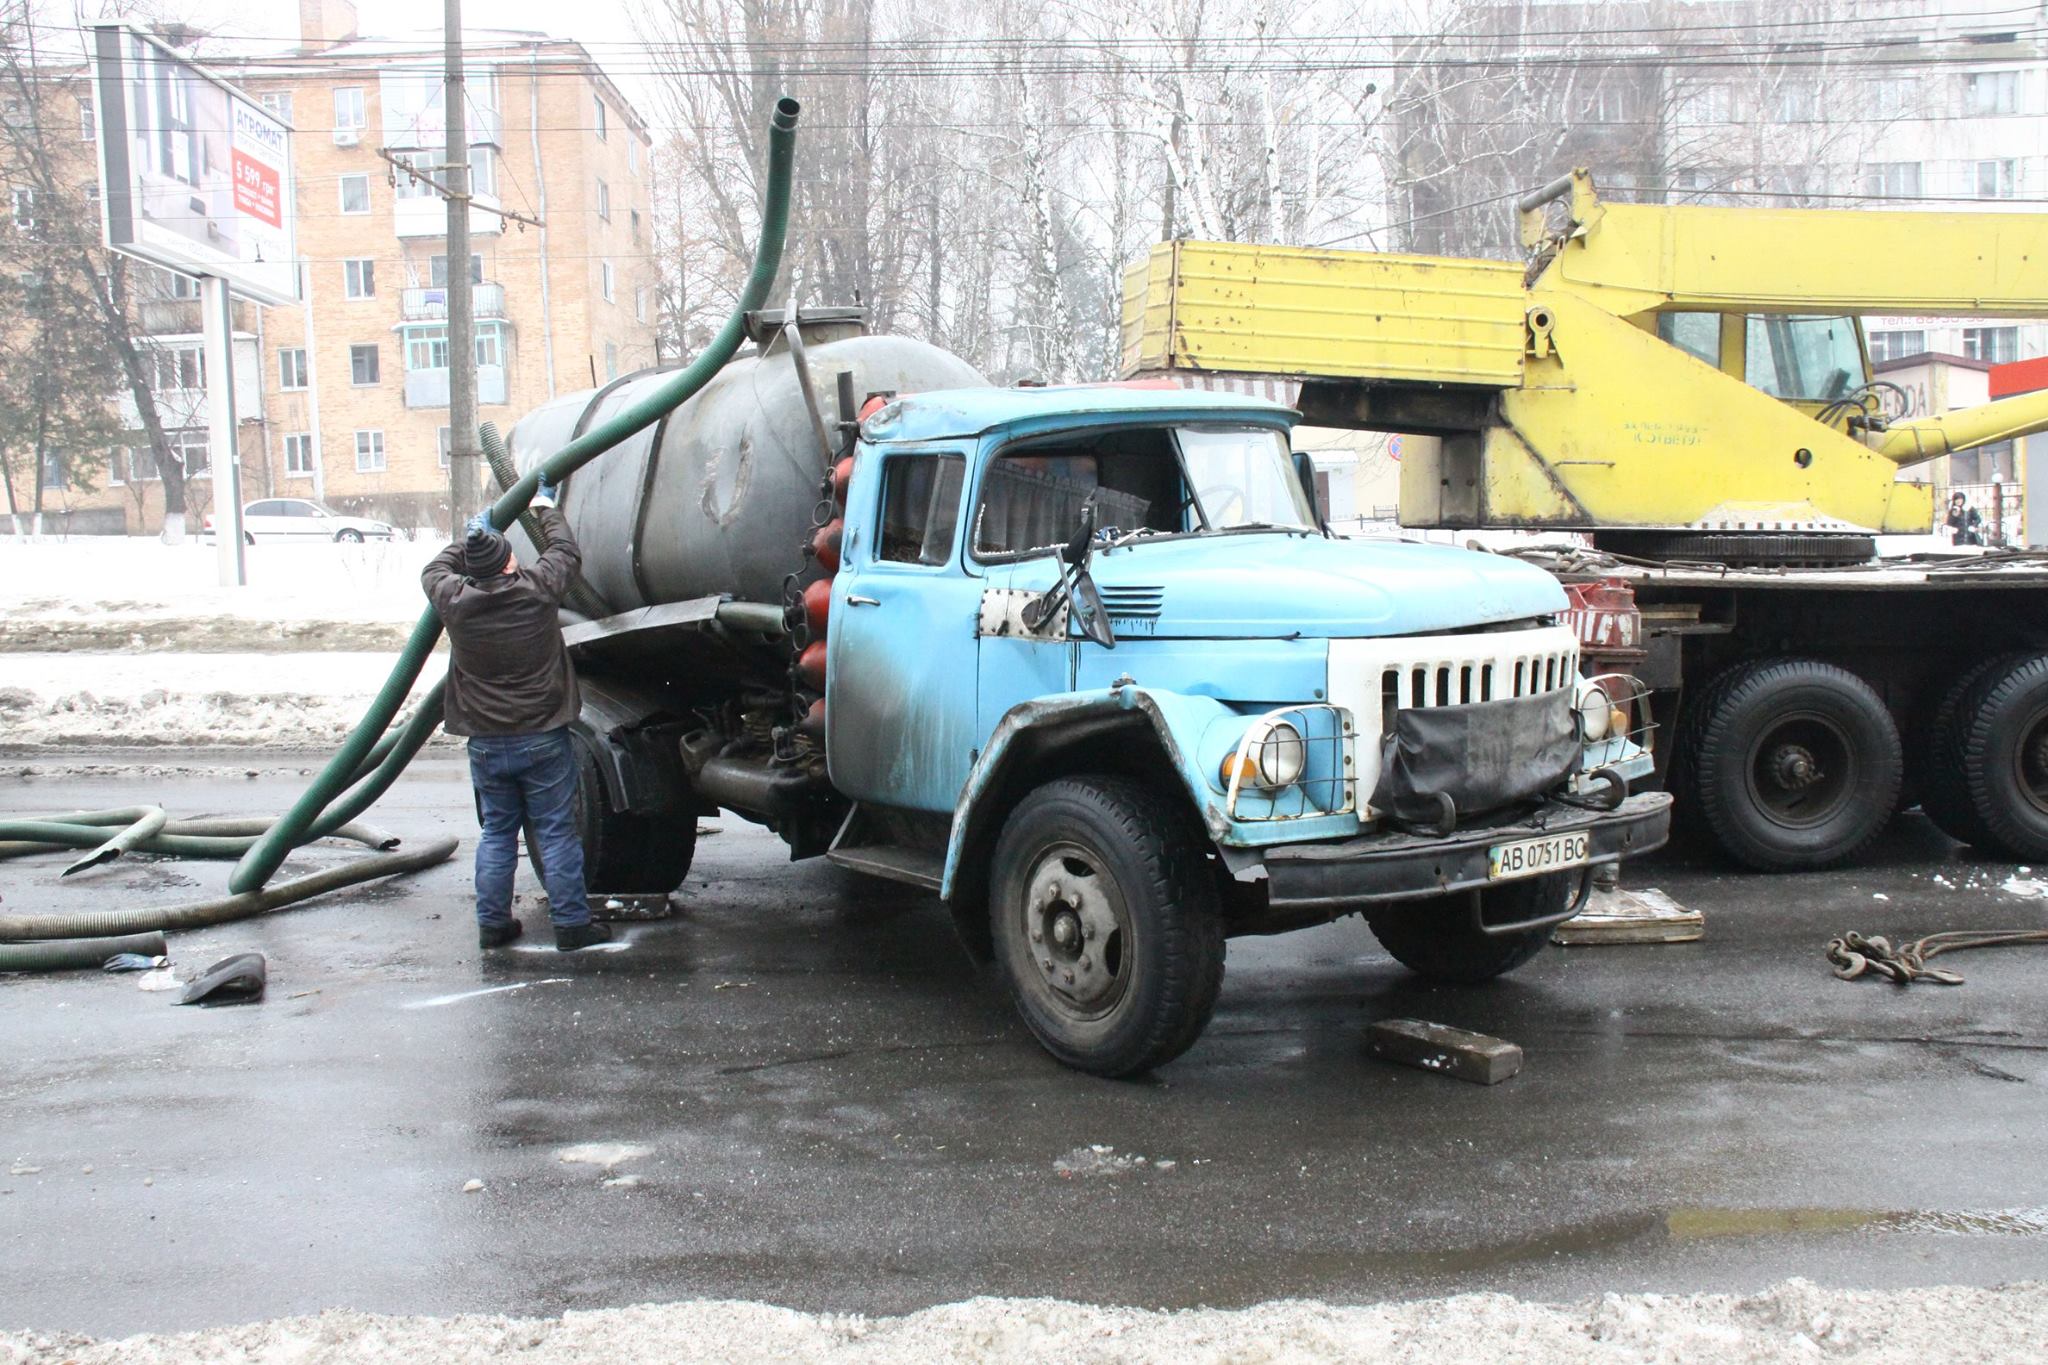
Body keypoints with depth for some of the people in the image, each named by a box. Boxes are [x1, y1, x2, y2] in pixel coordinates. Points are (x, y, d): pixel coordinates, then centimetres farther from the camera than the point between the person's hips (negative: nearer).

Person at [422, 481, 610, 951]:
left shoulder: (455, 601, -6)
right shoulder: (535, 589, -12)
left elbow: (435, 571, 17)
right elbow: (567, 553, 8)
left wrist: (470, 537, 31)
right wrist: (546, 509, 24)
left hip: (486, 744, 3)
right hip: (543, 739, -2)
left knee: (496, 833, 14)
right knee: (557, 833, 3)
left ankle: (492, 924, 17)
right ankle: (571, 925, 7)